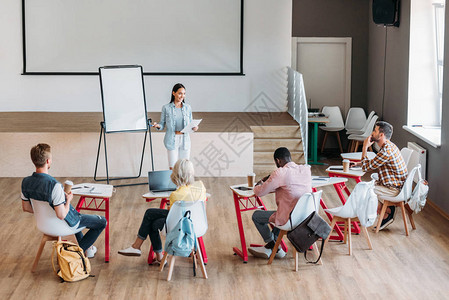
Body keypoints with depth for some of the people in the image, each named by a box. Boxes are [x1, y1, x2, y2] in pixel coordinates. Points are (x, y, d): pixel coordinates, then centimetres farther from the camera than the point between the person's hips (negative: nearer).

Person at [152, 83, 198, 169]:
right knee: (173, 168, -6)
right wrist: (157, 126, -17)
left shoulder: (188, 107, 8)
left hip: (185, 140, 3)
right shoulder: (166, 108, 0)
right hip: (172, 140, -3)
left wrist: (194, 128, -8)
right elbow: (162, 125, 4)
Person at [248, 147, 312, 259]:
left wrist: (259, 185, 14)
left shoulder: (280, 173, -18)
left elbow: (259, 192, -10)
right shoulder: (306, 169, 2)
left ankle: (274, 248, 27)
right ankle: (268, 248, 37)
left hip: (290, 219, -7)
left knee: (256, 216, 16)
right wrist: (271, 179, 20)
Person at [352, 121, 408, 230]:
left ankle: (388, 212, 4)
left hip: (393, 190, -10)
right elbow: (373, 164, 22)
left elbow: (366, 167, -18)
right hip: (396, 185, 10)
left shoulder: (386, 151, -24)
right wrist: (358, 163, 11)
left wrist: (365, 147, -11)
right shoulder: (389, 146, 9)